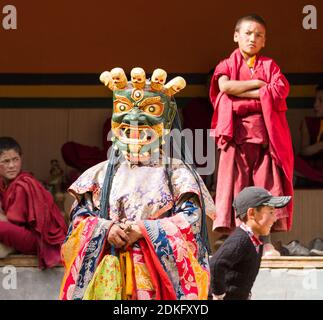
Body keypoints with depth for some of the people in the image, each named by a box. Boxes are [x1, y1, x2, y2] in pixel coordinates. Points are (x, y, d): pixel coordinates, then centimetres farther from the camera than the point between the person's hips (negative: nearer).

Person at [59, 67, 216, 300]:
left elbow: (192, 218, -4)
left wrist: (144, 230, -15)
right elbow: (79, 216, 10)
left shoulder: (177, 173, 7)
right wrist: (105, 229, -11)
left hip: (157, 274, -2)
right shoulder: (103, 173, 16)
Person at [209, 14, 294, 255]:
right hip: (237, 133, -1)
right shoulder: (227, 65, 12)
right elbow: (225, 86, -11)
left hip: (265, 133, 2)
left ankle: (266, 241, 0)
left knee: (268, 184, -2)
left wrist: (242, 93, -7)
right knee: (236, 183, -7)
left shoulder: (269, 65, 14)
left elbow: (280, 90, -4)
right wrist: (258, 84, -6)